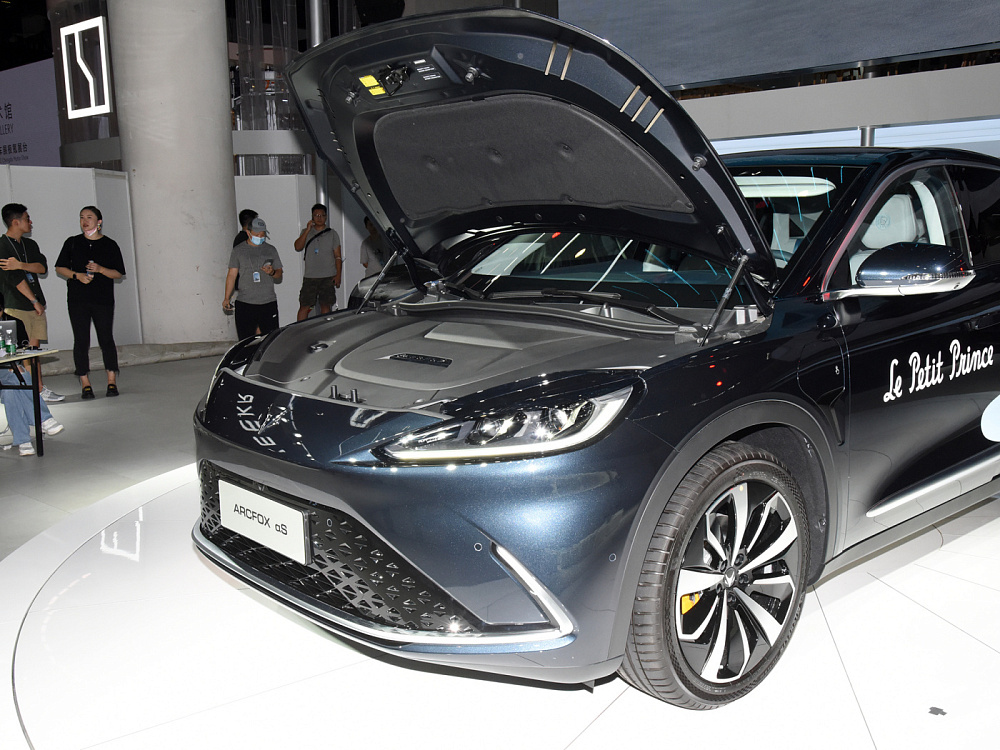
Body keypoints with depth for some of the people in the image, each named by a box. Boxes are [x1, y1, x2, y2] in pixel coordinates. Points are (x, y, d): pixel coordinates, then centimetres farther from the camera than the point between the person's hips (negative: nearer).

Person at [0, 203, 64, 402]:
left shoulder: (30, 244, 16)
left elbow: (42, 267, 1)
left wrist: (20, 265, -15)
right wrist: (34, 301, -10)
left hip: (36, 306, 6)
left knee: (35, 348, 8)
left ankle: (39, 390, 11)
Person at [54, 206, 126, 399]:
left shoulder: (110, 245, 5)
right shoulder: (72, 243, 9)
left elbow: (118, 273, 3)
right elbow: (60, 267, 10)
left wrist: (100, 269, -14)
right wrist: (77, 275, -7)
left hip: (103, 299, -1)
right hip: (77, 299, 1)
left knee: (106, 339, -3)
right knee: (81, 341, -1)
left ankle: (112, 382, 3)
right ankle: (85, 385, 5)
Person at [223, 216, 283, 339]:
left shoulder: (271, 249, 11)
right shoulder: (238, 250, 7)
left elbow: (279, 274, 15)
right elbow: (232, 275, 8)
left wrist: (272, 272, -9)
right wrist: (227, 297, 2)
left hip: (268, 302, 1)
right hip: (245, 303, -1)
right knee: (246, 339, -3)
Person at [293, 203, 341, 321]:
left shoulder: (332, 234, 7)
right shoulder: (306, 232, 10)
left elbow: (338, 257, 5)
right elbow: (297, 247, -6)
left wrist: (338, 275, -4)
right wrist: (307, 230, -11)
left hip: (328, 277, 0)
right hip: (310, 276, 0)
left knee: (326, 306, 3)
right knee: (304, 306, -2)